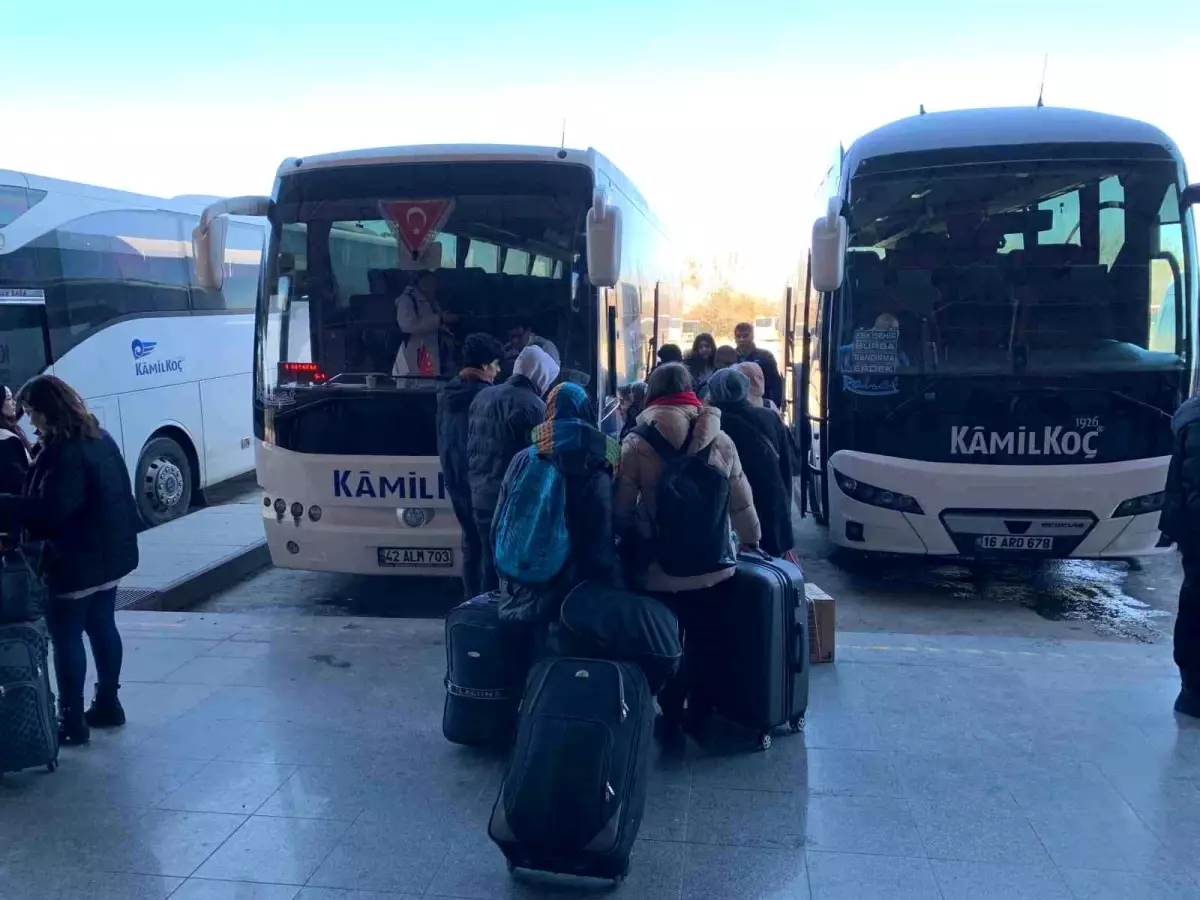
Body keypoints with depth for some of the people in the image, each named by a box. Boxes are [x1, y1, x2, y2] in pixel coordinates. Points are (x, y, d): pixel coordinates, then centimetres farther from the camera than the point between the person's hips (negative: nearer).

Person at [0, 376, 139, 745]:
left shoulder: (66, 453, -22)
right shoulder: (99, 438, 8)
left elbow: (50, 510, -27)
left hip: (77, 561, -9)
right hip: (107, 553, 9)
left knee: (66, 637, 0)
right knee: (102, 627, 17)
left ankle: (72, 722, 6)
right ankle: (108, 704, 28)